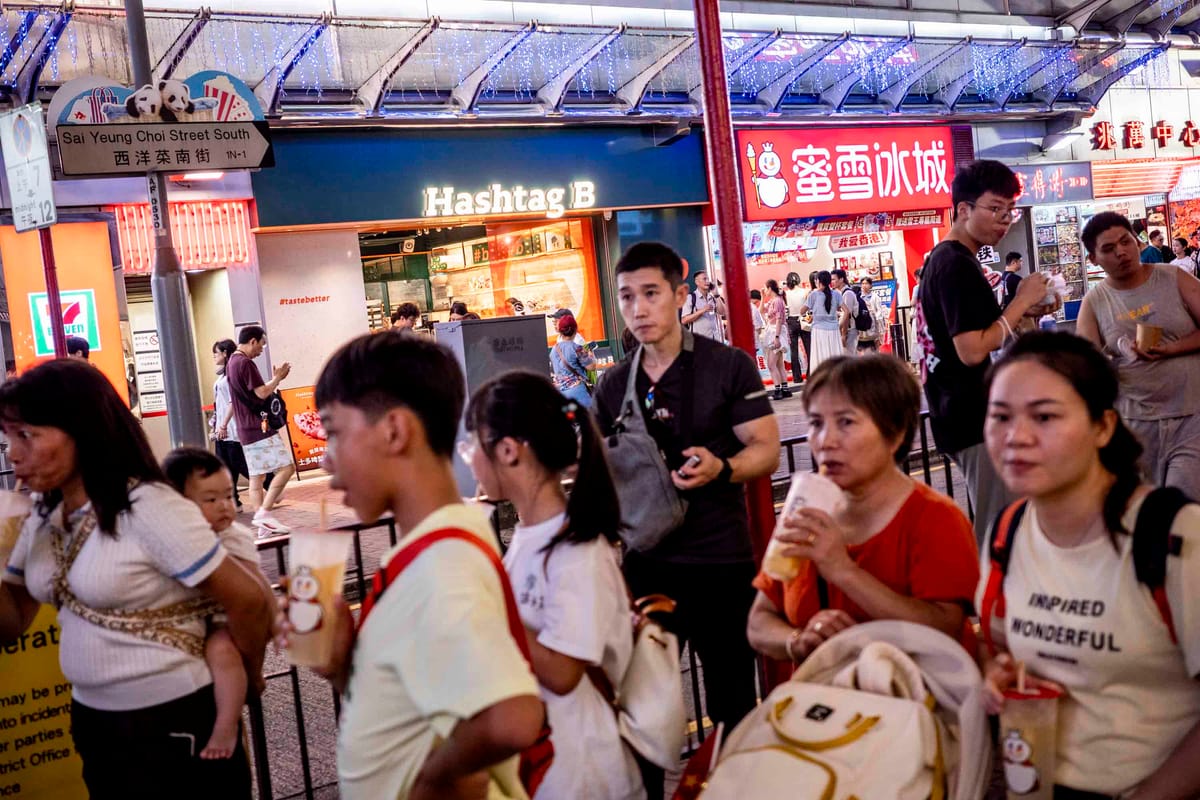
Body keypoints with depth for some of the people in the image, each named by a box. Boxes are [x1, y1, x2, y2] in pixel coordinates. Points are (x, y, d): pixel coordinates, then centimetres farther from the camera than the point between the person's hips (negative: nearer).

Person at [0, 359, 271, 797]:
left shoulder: (149, 508, -20)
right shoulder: (43, 517, 4)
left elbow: (248, 602, -19)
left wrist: (247, 680, -2)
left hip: (173, 723, -7)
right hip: (92, 723, 7)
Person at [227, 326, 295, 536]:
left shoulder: (231, 363, 17)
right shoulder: (245, 363, -14)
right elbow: (262, 393, -18)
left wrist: (276, 378, 14)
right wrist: (277, 378, -2)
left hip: (246, 430, 10)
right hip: (260, 427, -10)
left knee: (256, 476, 8)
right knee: (286, 467, -9)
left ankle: (262, 524, 8)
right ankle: (264, 513, -13)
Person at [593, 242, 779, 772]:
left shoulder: (727, 366, -5)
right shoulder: (614, 385, 8)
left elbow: (766, 450, -7)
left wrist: (720, 468, -25)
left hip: (719, 557, -4)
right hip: (645, 559, 4)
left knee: (733, 699, 8)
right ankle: (648, 783, 29)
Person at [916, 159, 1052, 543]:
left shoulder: (939, 259, 14)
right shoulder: (959, 266, -17)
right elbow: (972, 350, -24)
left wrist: (1020, 312, 9)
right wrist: (1021, 302, -15)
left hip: (959, 414, 10)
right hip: (976, 419, -10)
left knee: (990, 525, 17)